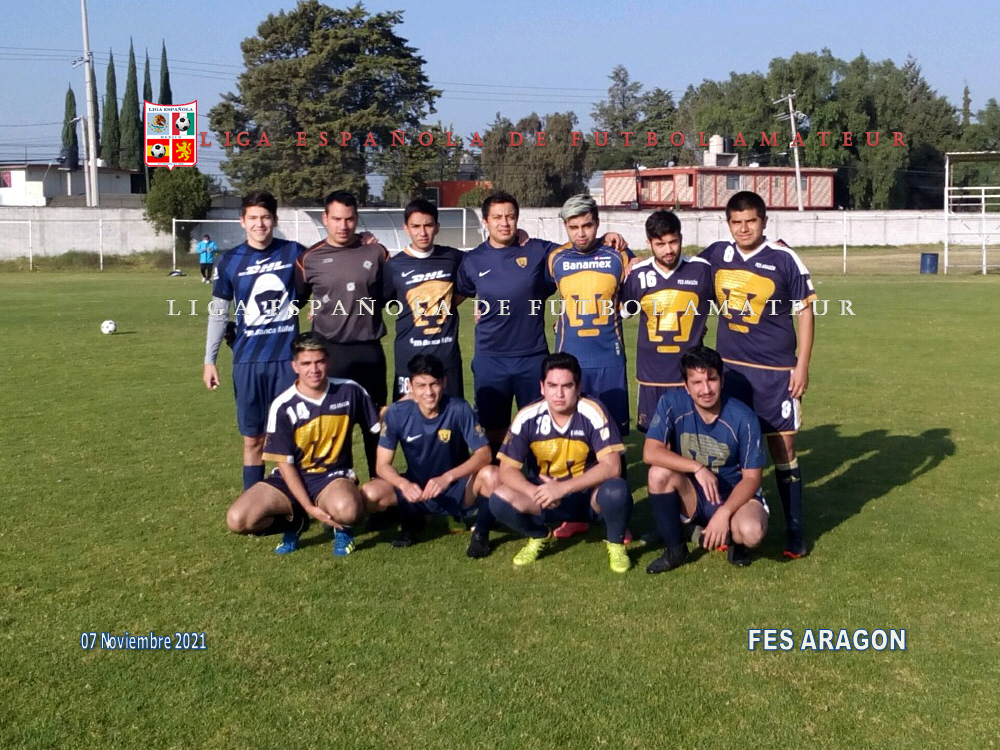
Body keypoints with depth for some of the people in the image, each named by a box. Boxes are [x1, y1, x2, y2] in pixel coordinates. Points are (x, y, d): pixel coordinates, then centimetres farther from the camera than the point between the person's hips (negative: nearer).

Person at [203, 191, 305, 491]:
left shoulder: (293, 252, 0)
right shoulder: (229, 261, 0)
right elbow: (218, 314, 6)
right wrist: (210, 360, 3)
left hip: (287, 357, 0)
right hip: (248, 360, 0)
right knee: (253, 439, 7)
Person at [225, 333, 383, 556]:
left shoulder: (350, 391, -8)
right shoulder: (283, 406, -12)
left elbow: (380, 427, 8)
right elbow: (285, 463, -9)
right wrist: (309, 507, -17)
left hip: (334, 477, -1)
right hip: (292, 478, 1)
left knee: (346, 509, -39)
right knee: (237, 519, -21)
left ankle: (342, 528, 1)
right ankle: (295, 522, 9)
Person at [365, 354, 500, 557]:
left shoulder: (459, 409, -19)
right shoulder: (397, 413, -15)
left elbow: (483, 454, -20)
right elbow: (383, 465, -11)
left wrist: (447, 477, -34)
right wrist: (404, 484, -32)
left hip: (457, 489, -2)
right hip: (417, 490, 2)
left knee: (490, 475, -33)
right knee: (372, 494, -25)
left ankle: (481, 532, -3)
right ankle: (413, 519, 9)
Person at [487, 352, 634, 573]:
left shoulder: (593, 412, -20)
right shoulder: (527, 417, -14)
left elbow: (611, 467, -26)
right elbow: (507, 470, -12)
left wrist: (563, 488, -35)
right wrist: (535, 493, -32)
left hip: (590, 495, -2)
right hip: (547, 495, 2)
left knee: (616, 490, -35)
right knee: (500, 500, -24)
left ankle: (616, 544, -2)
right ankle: (540, 537, 8)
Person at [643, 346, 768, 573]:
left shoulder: (743, 418, -18)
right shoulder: (672, 403, -15)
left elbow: (751, 478, -14)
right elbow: (650, 452, -24)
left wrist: (724, 513, -28)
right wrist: (698, 468, -33)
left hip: (734, 496, -2)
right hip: (691, 495, 2)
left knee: (751, 532, -34)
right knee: (660, 472, -29)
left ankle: (730, 537, 6)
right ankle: (675, 549, -8)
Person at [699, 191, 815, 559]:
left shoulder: (784, 259, -8)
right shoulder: (715, 255, 2)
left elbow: (805, 311, -3)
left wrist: (802, 367, -8)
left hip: (775, 372, -3)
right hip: (729, 367, 3)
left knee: (782, 446, 1)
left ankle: (795, 530, 13)